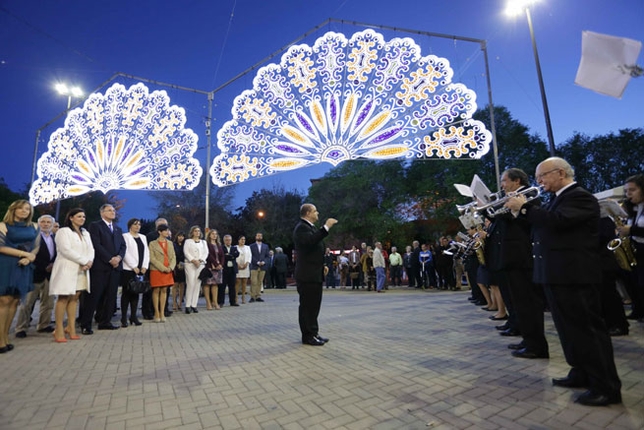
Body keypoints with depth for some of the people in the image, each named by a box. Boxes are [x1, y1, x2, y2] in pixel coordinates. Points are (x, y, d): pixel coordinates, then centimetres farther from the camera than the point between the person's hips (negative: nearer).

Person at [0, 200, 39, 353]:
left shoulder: (33, 227, 11)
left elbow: (36, 246, 11)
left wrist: (29, 258, -7)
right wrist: (24, 253, -11)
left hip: (24, 267, 4)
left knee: (15, 301, 6)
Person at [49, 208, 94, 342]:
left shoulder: (86, 233, 17)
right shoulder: (63, 231, -3)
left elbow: (90, 249, 11)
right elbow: (66, 250, -15)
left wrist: (89, 261, -9)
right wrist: (84, 261, -15)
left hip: (82, 269, 6)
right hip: (67, 269, -6)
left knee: (75, 297, 6)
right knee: (64, 298, -5)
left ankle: (71, 327, 10)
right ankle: (59, 330, 1)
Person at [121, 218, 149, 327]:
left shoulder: (143, 237, 17)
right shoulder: (125, 236, 0)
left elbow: (146, 252, 12)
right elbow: (125, 252, -9)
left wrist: (145, 266, -1)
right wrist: (133, 267, -13)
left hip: (141, 270, 5)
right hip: (128, 269, -5)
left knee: (136, 293, 7)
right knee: (126, 293, -1)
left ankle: (133, 316, 12)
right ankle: (124, 318, 5)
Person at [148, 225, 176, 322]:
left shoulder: (170, 243, 12)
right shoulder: (152, 244, -1)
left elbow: (173, 257, 9)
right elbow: (152, 258, -8)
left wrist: (170, 267, -9)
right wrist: (163, 268, -15)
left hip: (168, 271, 4)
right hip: (156, 270, -4)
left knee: (164, 290, 5)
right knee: (156, 290, 0)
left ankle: (162, 313, 11)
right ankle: (156, 313, 8)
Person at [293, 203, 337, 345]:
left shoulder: (310, 227, 19)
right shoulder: (302, 227, -13)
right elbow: (310, 241, -33)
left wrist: (322, 265, 18)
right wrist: (326, 227, -29)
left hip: (315, 274, 10)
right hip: (307, 275, -10)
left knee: (314, 305, 14)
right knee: (307, 306, -1)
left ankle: (313, 333, 23)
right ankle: (308, 336, 8)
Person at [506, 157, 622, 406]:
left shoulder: (580, 197, -13)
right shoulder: (559, 198, 18)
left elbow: (556, 221, -28)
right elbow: (544, 223, 19)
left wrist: (523, 207, -19)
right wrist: (521, 209, 5)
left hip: (574, 274, -10)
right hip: (557, 274, 10)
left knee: (588, 328, -1)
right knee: (570, 327, 18)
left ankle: (607, 387, 11)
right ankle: (582, 374, 31)